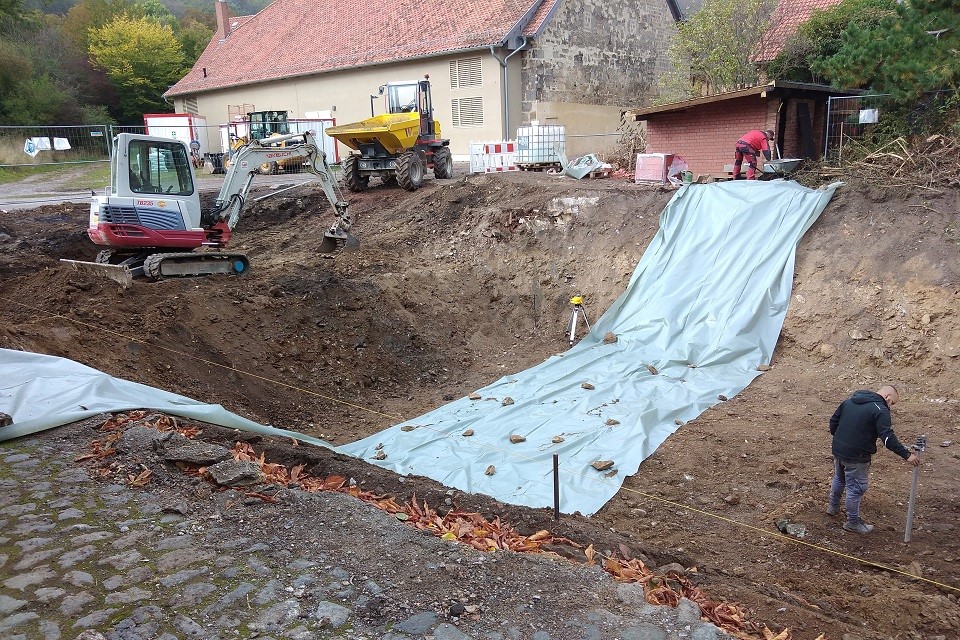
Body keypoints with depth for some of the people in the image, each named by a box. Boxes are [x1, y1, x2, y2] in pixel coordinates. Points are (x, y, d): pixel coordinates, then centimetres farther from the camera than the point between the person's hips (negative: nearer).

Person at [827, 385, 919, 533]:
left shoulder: (850, 400, 8)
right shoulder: (880, 411, -16)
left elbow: (833, 420, 14)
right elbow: (888, 438, -23)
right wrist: (907, 455, -17)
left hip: (838, 450, 8)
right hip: (856, 457, -8)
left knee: (839, 479, 28)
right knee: (856, 488, 7)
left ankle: (833, 507, 46)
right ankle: (853, 522, 19)